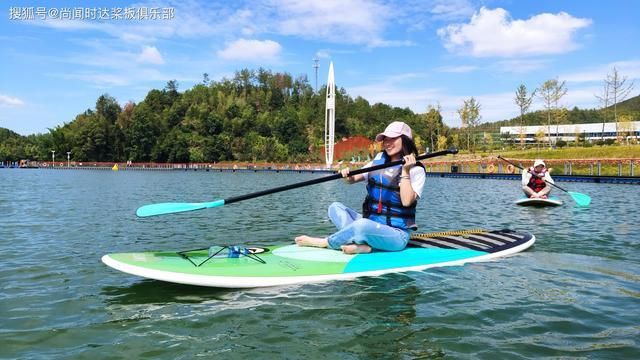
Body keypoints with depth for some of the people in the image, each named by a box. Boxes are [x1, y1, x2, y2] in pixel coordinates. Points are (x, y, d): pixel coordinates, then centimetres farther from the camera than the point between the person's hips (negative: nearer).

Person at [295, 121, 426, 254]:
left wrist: (405, 172, -21)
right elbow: (353, 179, 10)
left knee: (363, 225, -36)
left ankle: (324, 242, -12)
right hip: (370, 223, 8)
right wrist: (348, 175, -13)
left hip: (396, 234, -7)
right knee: (335, 207, -3)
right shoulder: (379, 159, 12)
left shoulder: (416, 170, -7)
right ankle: (359, 242, -25)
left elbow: (407, 201, -20)